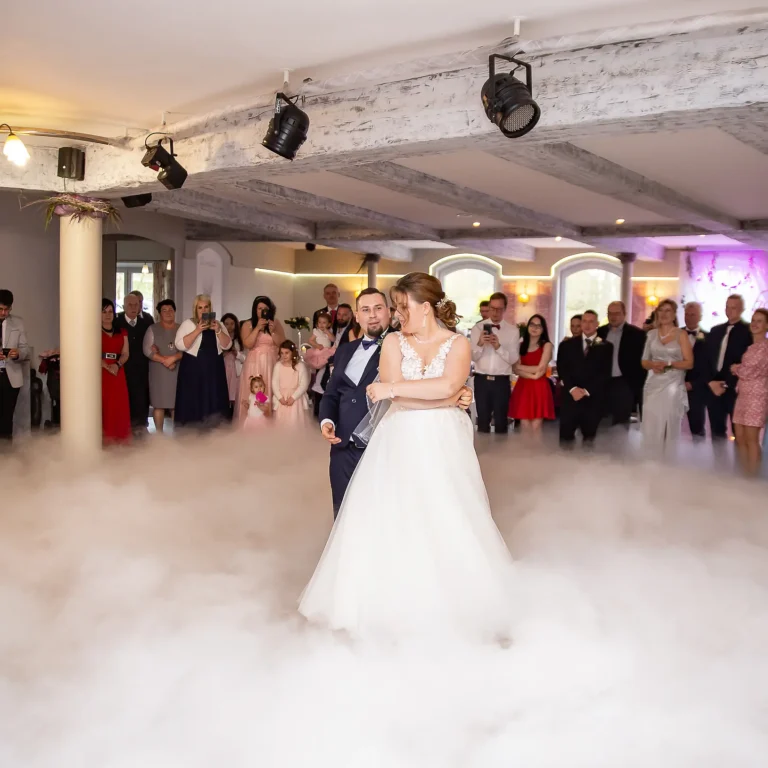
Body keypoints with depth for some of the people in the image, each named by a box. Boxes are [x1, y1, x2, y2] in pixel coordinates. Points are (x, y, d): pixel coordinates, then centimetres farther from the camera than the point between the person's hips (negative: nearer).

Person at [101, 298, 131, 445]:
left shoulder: (122, 332, 16)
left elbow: (126, 353, 9)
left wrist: (117, 365, -11)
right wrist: (107, 366, -17)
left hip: (117, 372, 4)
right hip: (100, 372, -4)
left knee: (118, 406, 0)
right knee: (102, 406, -8)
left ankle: (117, 438, 4)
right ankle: (102, 439, -5)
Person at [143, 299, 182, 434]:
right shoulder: (152, 329, 6)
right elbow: (147, 350, -5)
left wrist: (174, 358, -17)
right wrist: (164, 360, -15)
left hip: (178, 371, 1)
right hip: (158, 371, -1)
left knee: (177, 403, 1)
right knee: (158, 403, 0)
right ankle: (159, 433, 7)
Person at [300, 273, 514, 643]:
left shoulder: (458, 343, 2)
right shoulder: (393, 341, 5)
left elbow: (449, 386, -17)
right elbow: (401, 391, -8)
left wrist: (395, 388, -16)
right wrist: (441, 397, -12)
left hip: (443, 446, -1)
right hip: (399, 444, 2)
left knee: (449, 529, 0)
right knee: (389, 526, 1)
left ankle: (453, 610, 14)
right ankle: (389, 609, 15)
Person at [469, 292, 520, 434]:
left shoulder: (513, 330, 0)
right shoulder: (478, 328, 2)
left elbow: (514, 359, -7)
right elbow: (472, 357, -4)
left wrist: (498, 347, -22)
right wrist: (480, 344, -24)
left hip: (502, 381, 0)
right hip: (481, 380, 1)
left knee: (501, 420, 10)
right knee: (482, 419, 11)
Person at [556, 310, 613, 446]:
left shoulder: (606, 346, 8)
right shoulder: (567, 345, 12)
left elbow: (605, 373, -1)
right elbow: (562, 369, 4)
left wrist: (587, 390, -10)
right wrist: (572, 388, -11)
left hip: (593, 399, -1)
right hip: (570, 397, 1)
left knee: (589, 439, 3)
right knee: (565, 437, -3)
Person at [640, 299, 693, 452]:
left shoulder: (681, 334, 3)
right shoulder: (651, 334, 12)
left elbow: (689, 363, -2)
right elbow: (644, 361, 13)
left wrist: (668, 364, -16)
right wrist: (653, 365, -9)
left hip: (673, 386, -3)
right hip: (653, 385, 3)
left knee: (670, 427, -5)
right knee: (651, 428, -2)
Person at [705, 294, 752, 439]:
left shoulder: (749, 331, -2)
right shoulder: (715, 330, 15)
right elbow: (707, 358, 12)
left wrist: (727, 384, -13)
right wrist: (711, 381, -2)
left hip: (734, 389, -5)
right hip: (713, 387, 5)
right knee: (716, 432, 9)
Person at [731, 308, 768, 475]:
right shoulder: (751, 347, 17)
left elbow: (752, 371, -14)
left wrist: (735, 368, 3)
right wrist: (738, 369, -4)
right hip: (743, 395, 8)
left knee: (751, 439, -6)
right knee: (740, 438, 8)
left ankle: (753, 475, 0)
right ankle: (744, 473, 15)